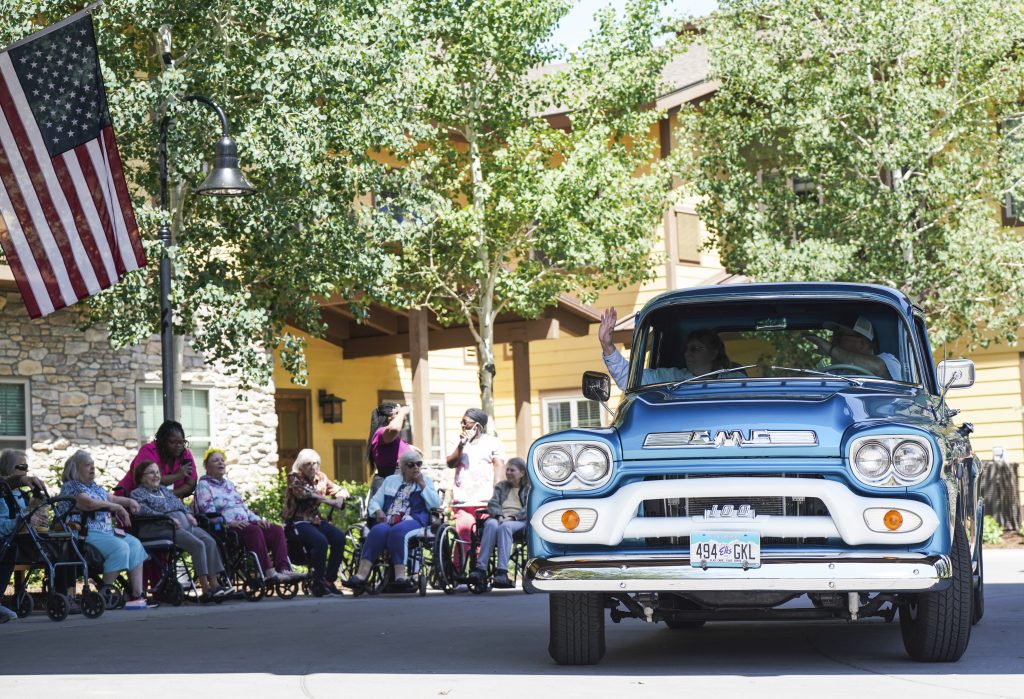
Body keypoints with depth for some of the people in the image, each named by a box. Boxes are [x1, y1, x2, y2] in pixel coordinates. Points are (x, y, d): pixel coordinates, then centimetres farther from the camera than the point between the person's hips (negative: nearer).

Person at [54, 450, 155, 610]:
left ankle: (137, 594, -13)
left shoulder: (95, 486, 25)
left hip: (107, 530, 10)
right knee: (120, 547, -28)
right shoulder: (71, 487, -5)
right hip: (86, 533, -10)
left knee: (135, 544, -7)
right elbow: (90, 503, -20)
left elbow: (112, 498, 32)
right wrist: (117, 507, -14)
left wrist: (129, 501, 11)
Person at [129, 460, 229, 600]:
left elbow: (180, 504, 31)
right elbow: (144, 511, -10)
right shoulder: (137, 493, 7)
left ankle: (214, 584, -23)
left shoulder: (165, 490, 32)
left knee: (210, 541, -17)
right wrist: (168, 518, -19)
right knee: (197, 544, -28)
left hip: (186, 524, 8)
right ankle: (205, 589, -28)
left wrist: (188, 514, 7)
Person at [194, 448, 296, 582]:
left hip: (245, 524, 8)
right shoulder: (204, 486, 3)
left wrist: (257, 519, 6)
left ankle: (284, 569, -31)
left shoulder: (229, 485, 29)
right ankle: (269, 573, -43)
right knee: (254, 530, -36)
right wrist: (230, 522, -23)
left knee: (277, 529, -16)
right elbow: (209, 513, -11)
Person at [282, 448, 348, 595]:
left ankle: (329, 579, -14)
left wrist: (340, 497, -10)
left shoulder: (320, 477, 15)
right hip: (298, 522, -6)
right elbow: (305, 494, -20)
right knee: (320, 541, -33)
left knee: (339, 537, -22)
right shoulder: (294, 478, -2)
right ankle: (318, 582, -21)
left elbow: (340, 490, 16)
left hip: (316, 520, 6)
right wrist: (330, 501, -27)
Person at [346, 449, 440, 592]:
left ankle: (400, 575, -48)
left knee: (397, 531, -36)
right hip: (389, 521, 2)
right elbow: (375, 501, 21)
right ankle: (361, 574, -43)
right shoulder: (391, 480, 26)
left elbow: (436, 505, 6)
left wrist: (422, 485, 2)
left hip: (413, 521, -2)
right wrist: (378, 511, -1)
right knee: (378, 531, -32)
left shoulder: (425, 481, 19)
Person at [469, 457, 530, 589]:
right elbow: (492, 504, 13)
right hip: (499, 518, 3)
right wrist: (499, 516, -9)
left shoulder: (529, 488, 18)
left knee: (505, 527, -40)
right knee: (491, 525, -36)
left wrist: (512, 517, -16)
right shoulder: (501, 486, 29)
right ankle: (480, 568, -47)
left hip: (519, 520, -3)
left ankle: (502, 571, -52)